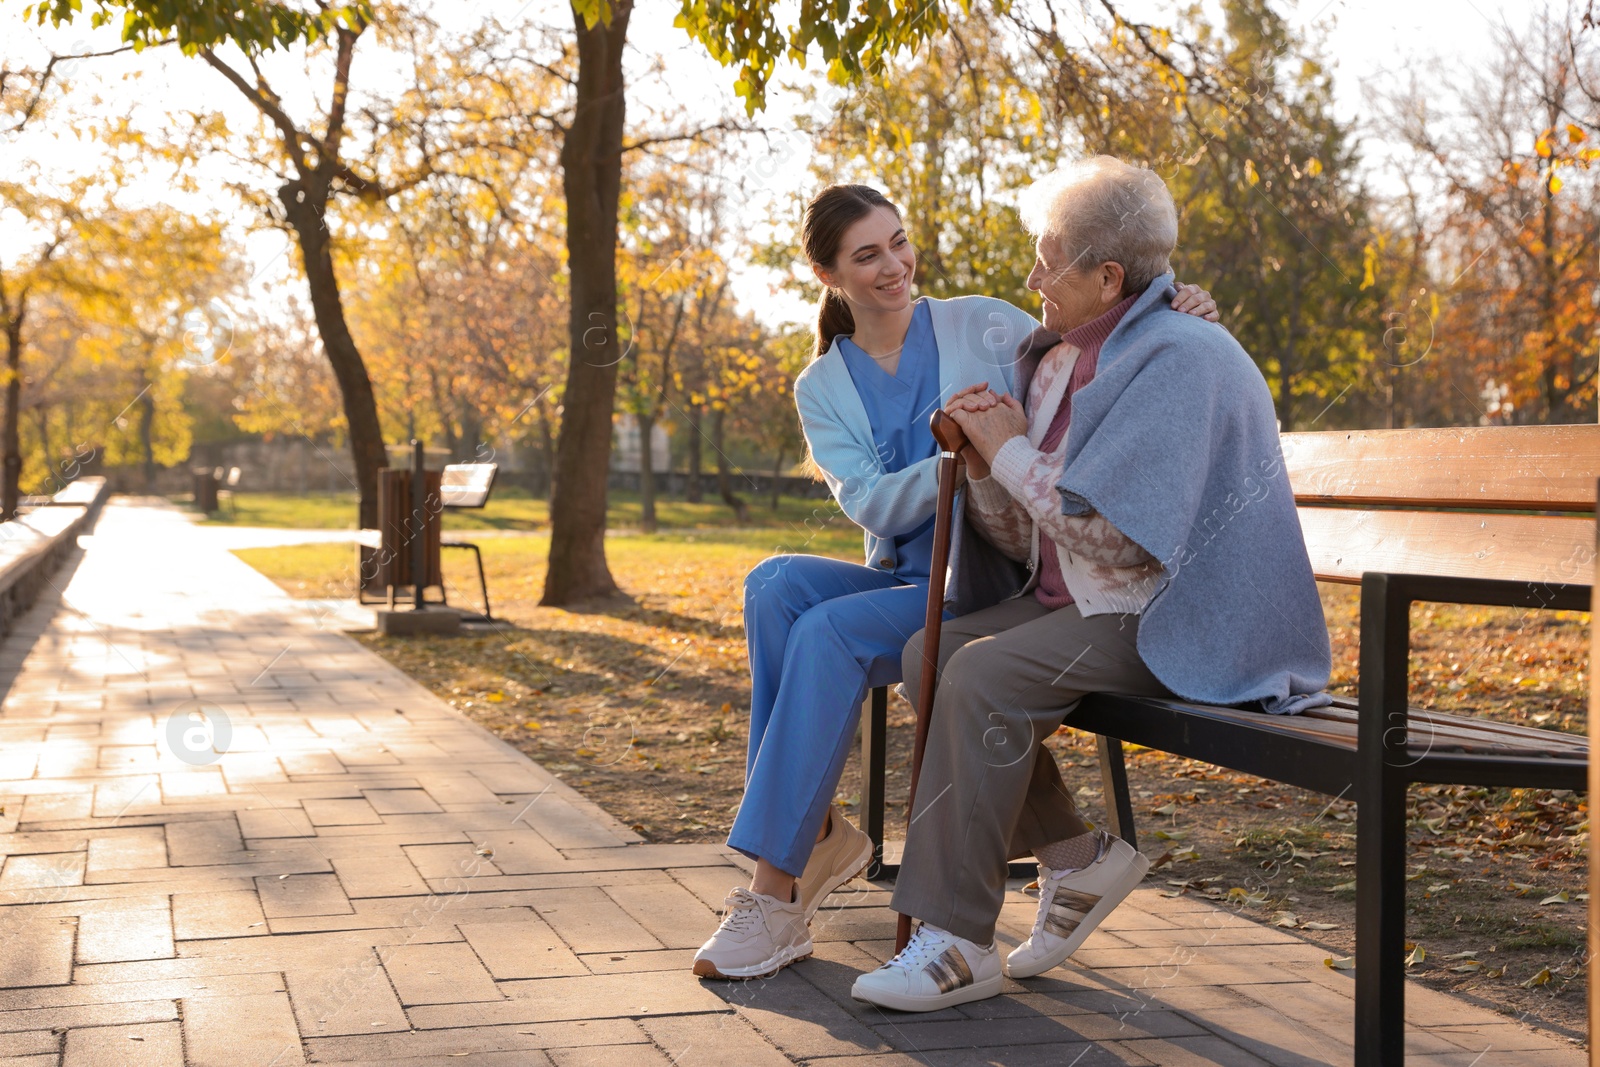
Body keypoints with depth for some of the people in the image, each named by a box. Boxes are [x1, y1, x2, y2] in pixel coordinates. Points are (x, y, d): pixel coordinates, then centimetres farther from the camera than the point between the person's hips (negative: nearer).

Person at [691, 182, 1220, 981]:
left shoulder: (984, 327, 2)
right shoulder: (821, 388, 8)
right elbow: (870, 504, -6)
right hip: (902, 582, 4)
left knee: (830, 631, -29)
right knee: (777, 583, -26)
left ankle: (776, 899, -27)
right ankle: (816, 833, -19)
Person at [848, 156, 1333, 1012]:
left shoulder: (1182, 360, -17)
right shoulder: (1054, 363, 10)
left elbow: (1116, 536, -26)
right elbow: (1024, 540, 12)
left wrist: (1013, 451, -14)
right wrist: (982, 462, -7)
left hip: (1180, 620, -9)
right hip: (1081, 603, 9)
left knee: (986, 676, -25)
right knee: (932, 652, -6)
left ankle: (958, 942, -18)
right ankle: (1073, 854, 2)